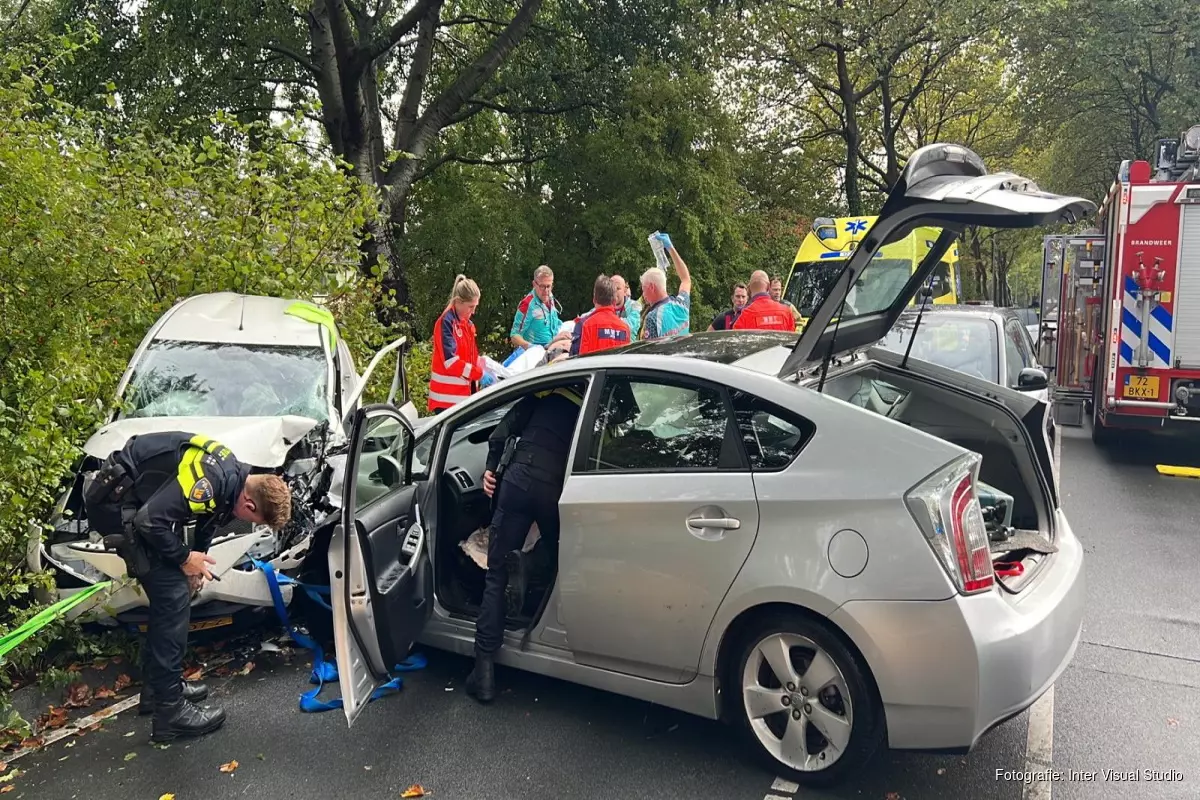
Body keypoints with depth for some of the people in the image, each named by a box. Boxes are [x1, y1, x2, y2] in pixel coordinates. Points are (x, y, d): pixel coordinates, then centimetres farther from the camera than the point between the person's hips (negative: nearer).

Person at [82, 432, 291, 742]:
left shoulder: (233, 476, 0)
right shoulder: (211, 481, -30)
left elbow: (208, 518, 16)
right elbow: (150, 519, -30)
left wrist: (197, 560, 9)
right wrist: (184, 557, -15)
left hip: (133, 498, 10)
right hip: (116, 501, -10)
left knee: (168, 595, 14)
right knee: (173, 597, -11)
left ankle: (158, 686, 27)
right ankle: (170, 710, -6)